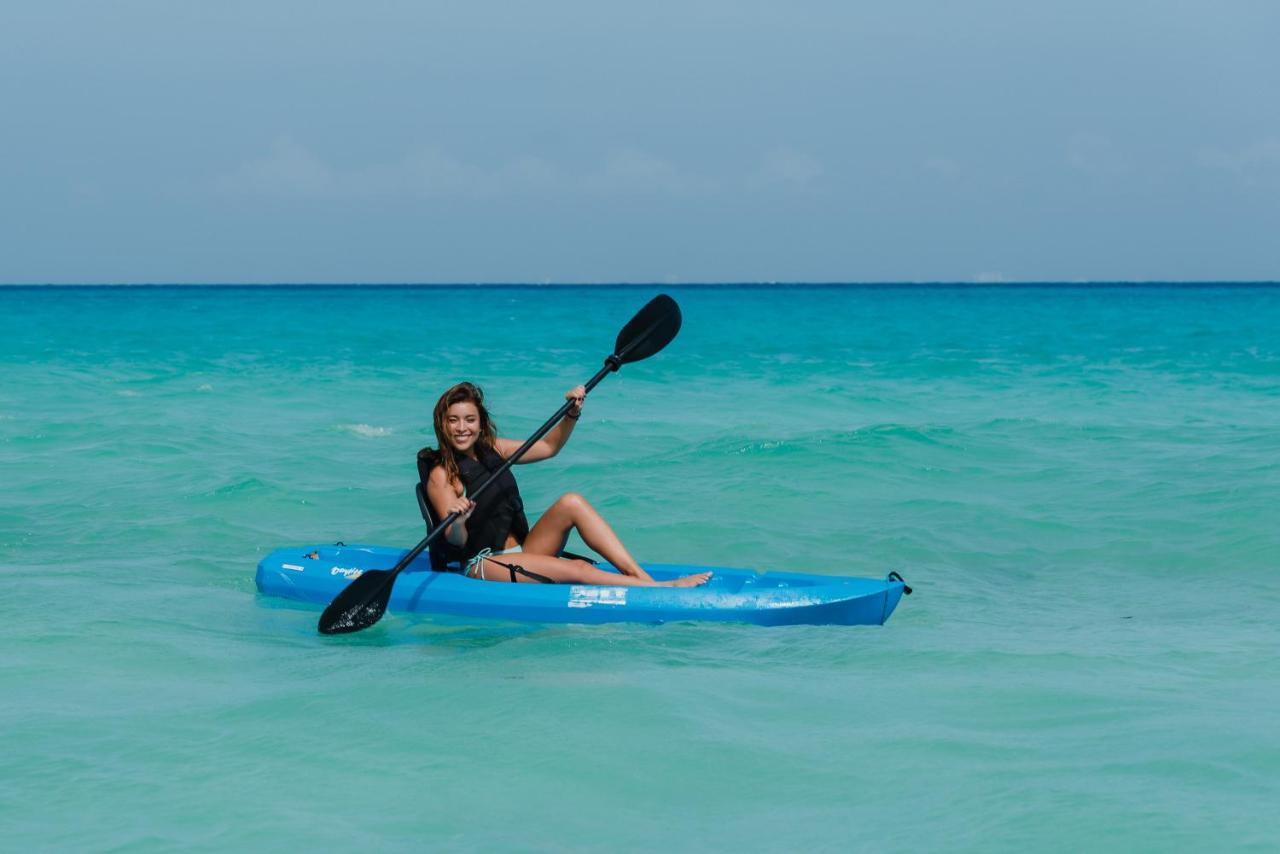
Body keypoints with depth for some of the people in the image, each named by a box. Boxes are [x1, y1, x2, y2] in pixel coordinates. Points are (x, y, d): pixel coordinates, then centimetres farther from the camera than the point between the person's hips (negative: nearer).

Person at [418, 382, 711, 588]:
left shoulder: (491, 450, 10)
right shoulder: (442, 474, -11)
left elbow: (548, 447, 19)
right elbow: (457, 541, -18)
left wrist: (572, 414, 3)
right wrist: (457, 522, -41)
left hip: (521, 552, 7)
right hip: (483, 567, -7)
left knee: (571, 502, -16)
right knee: (577, 570, -27)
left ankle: (642, 576, -24)